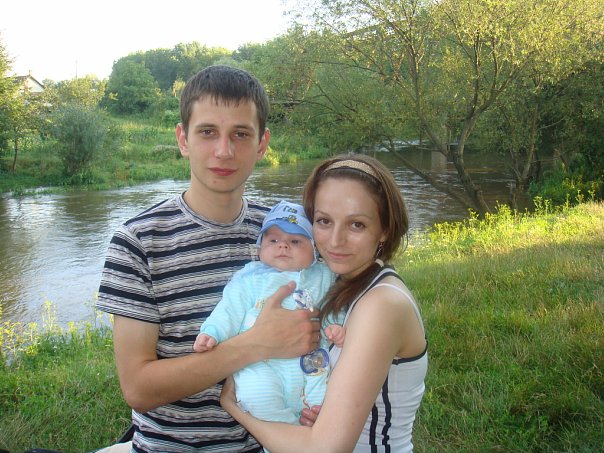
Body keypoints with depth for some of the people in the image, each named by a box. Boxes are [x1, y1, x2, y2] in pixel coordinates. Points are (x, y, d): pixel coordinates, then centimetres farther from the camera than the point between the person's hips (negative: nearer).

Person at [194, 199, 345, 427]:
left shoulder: (322, 277, 17)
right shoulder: (250, 279, 12)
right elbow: (230, 310, 9)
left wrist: (336, 326, -3)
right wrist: (212, 332, -7)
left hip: (311, 363, 2)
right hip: (262, 364, -1)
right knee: (255, 395, -30)